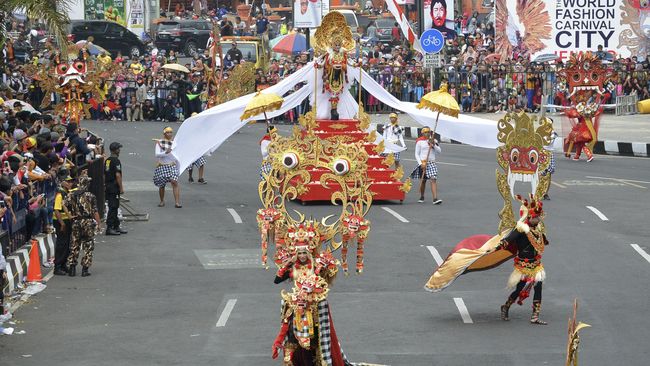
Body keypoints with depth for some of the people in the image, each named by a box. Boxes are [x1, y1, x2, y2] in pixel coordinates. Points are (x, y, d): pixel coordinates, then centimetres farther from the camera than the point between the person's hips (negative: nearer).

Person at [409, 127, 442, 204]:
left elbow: (439, 151, 6)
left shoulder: (434, 141, 11)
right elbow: (417, 154, 0)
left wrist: (434, 145, -10)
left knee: (433, 180, -12)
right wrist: (421, 163, -11)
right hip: (423, 163, -2)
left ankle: (435, 199, -20)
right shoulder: (419, 142, 1)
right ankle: (422, 197, 28)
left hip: (432, 163, 2)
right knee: (423, 181, 7)